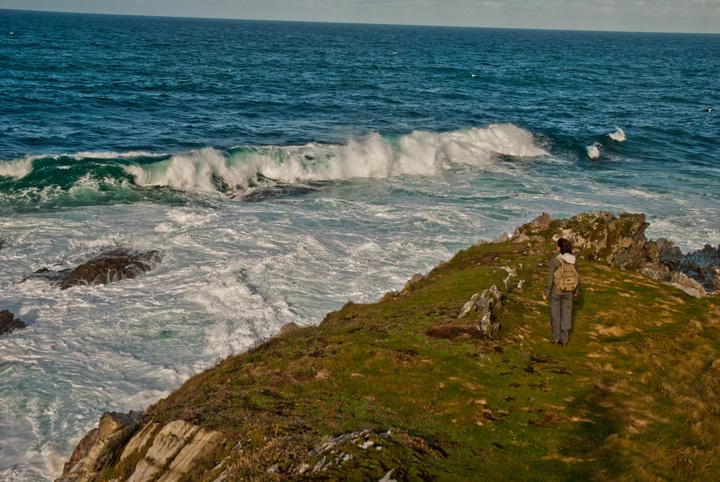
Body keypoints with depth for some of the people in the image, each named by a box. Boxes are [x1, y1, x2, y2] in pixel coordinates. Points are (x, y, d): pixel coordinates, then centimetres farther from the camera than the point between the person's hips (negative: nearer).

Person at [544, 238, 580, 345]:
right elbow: (577, 276, -1)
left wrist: (546, 293, -7)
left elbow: (550, 278, -19)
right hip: (568, 290, 3)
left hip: (556, 290, -3)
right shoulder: (574, 259, -9)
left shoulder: (554, 260, -22)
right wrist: (576, 291, 14)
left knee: (555, 314, 13)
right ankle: (564, 339, 21)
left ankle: (556, 338, 20)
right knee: (566, 314, 15)